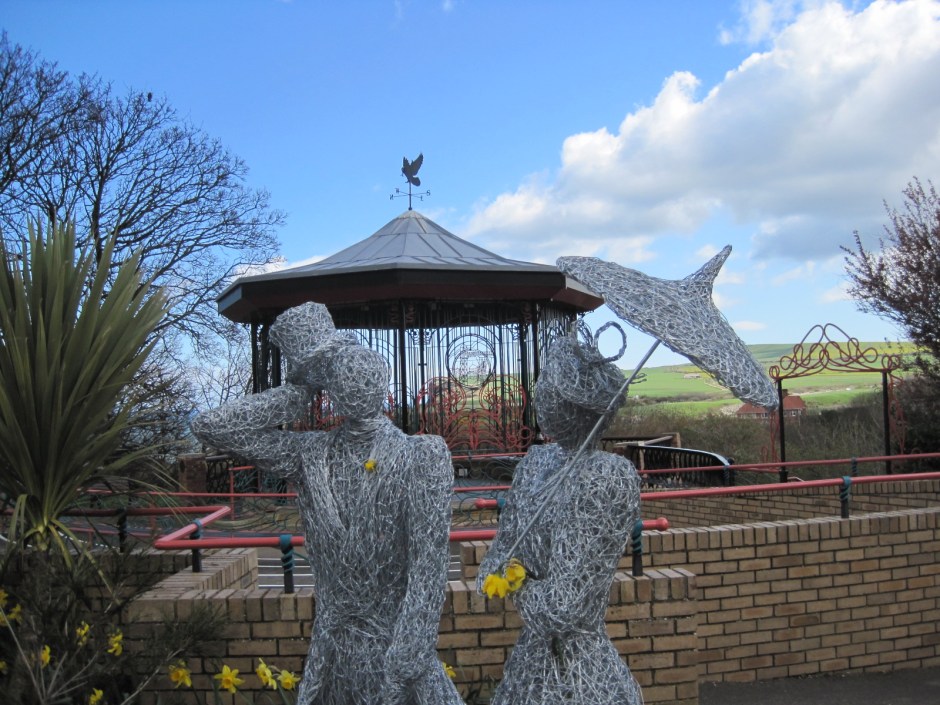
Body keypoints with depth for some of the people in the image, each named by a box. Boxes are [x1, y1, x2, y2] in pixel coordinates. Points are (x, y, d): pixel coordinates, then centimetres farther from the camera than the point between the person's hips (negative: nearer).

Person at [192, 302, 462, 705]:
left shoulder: (422, 456, -13)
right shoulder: (310, 456, -4)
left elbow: (428, 568, -17)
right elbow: (210, 426, -9)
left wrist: (404, 663, -22)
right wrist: (301, 392, -8)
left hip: (399, 643, -3)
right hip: (333, 647, 3)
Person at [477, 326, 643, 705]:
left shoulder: (610, 477, -24)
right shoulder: (538, 459, -2)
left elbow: (560, 608, -23)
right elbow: (504, 544, 4)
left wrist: (514, 581, -7)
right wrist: (508, 571, -17)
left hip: (575, 673, -6)